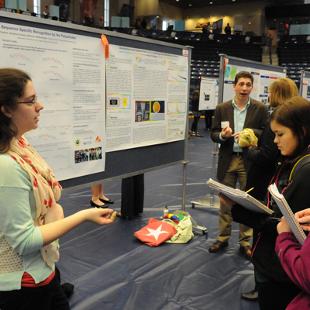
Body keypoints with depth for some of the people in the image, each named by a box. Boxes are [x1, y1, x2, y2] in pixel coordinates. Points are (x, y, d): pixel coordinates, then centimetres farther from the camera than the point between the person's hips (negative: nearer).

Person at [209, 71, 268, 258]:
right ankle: (223, 238, 27)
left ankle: (246, 241, 21)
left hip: (249, 161, -2)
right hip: (227, 160, 2)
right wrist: (222, 135, -17)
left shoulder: (260, 109, -2)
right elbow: (213, 134, 5)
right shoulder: (222, 108, 3)